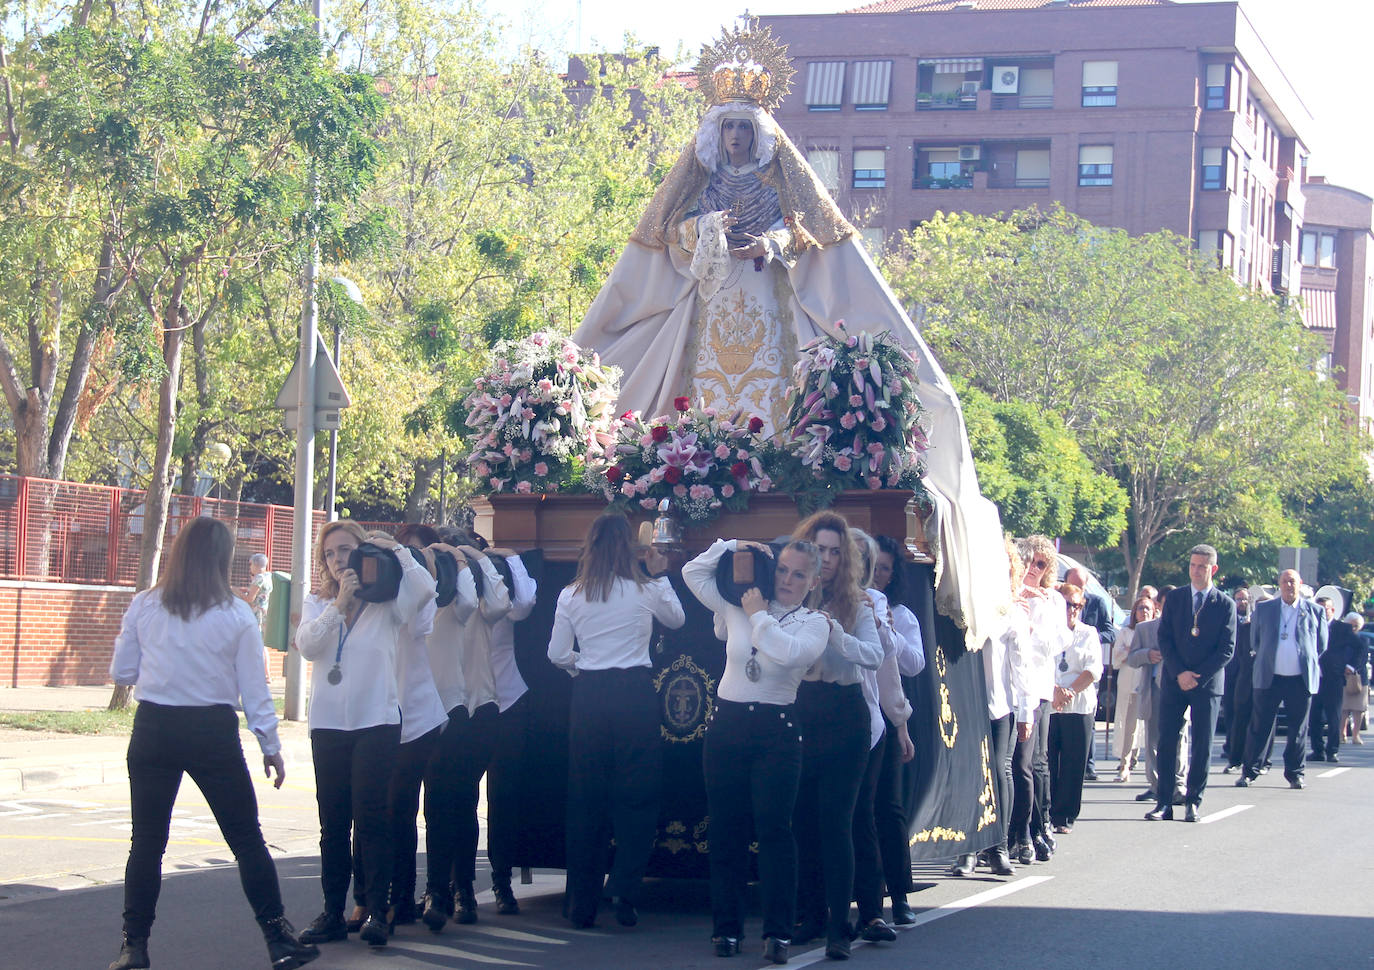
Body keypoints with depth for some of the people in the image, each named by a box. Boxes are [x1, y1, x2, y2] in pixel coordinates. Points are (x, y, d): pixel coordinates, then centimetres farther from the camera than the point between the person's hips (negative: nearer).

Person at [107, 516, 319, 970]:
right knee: (247, 839, 7)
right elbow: (254, 688, -2)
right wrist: (271, 746, 7)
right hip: (214, 733, -1)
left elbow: (121, 672, 5)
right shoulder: (236, 614, -5)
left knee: (146, 841, 8)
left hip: (154, 729, 1)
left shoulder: (144, 606, -1)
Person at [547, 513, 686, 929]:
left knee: (586, 799, 8)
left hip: (588, 695, 2)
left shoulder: (571, 595, 1)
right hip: (635, 694, -2)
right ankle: (624, 894, -2)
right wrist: (661, 575, 25)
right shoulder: (646, 590, -2)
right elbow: (677, 619, 18)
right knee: (636, 796, 6)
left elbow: (557, 654, 3)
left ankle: (582, 903, 10)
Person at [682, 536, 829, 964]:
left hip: (776, 730, -3)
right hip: (726, 724, 3)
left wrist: (759, 616, -6)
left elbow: (786, 652, -19)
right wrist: (732, 546, 6)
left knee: (774, 829, -8)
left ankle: (778, 932, -5)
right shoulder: (737, 606, 10)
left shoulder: (814, 623, 1)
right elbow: (693, 572, 13)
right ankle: (726, 928, 12)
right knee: (726, 830, 5)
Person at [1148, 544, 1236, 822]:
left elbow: (1227, 649, -2)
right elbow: (1164, 639, 3)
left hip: (1207, 683, -1)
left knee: (1202, 745, 0)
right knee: (1167, 741, -2)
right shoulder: (1174, 598, 7)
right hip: (1174, 681, 1)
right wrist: (1180, 672, -10)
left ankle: (1193, 801, 8)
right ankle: (1164, 803, 1)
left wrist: (1198, 675, -10)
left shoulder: (1225, 604, 2)